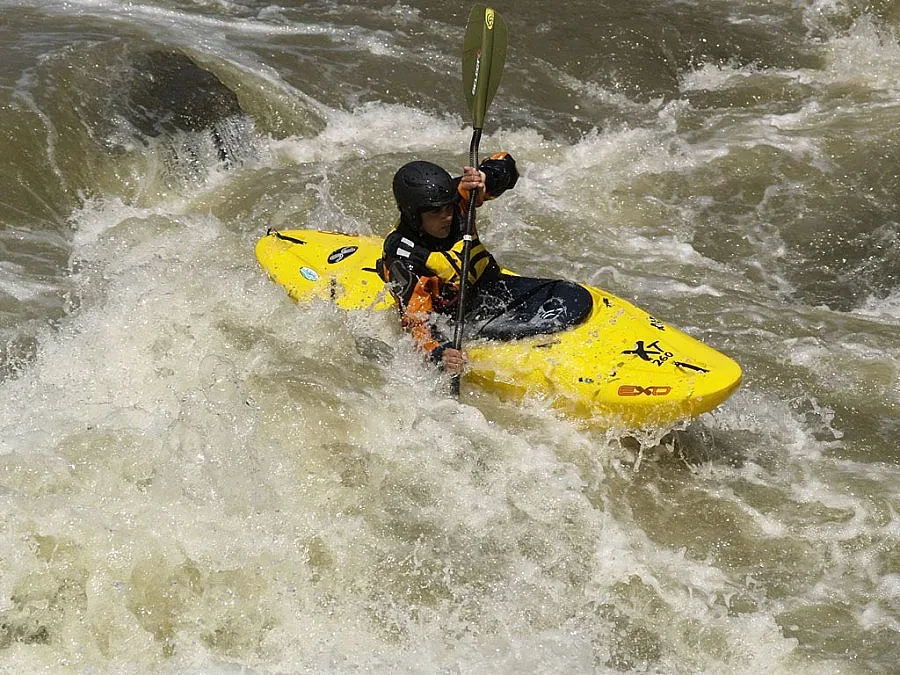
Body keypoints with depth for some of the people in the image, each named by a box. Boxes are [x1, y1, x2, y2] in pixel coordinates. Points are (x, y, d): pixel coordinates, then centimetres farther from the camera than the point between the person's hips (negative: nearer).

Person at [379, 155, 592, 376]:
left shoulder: (454, 198, -13)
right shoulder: (403, 258, -26)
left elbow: (505, 164, -11)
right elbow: (416, 322, -29)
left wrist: (484, 177, -34)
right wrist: (439, 353, -49)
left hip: (494, 288, 6)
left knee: (576, 298, -12)